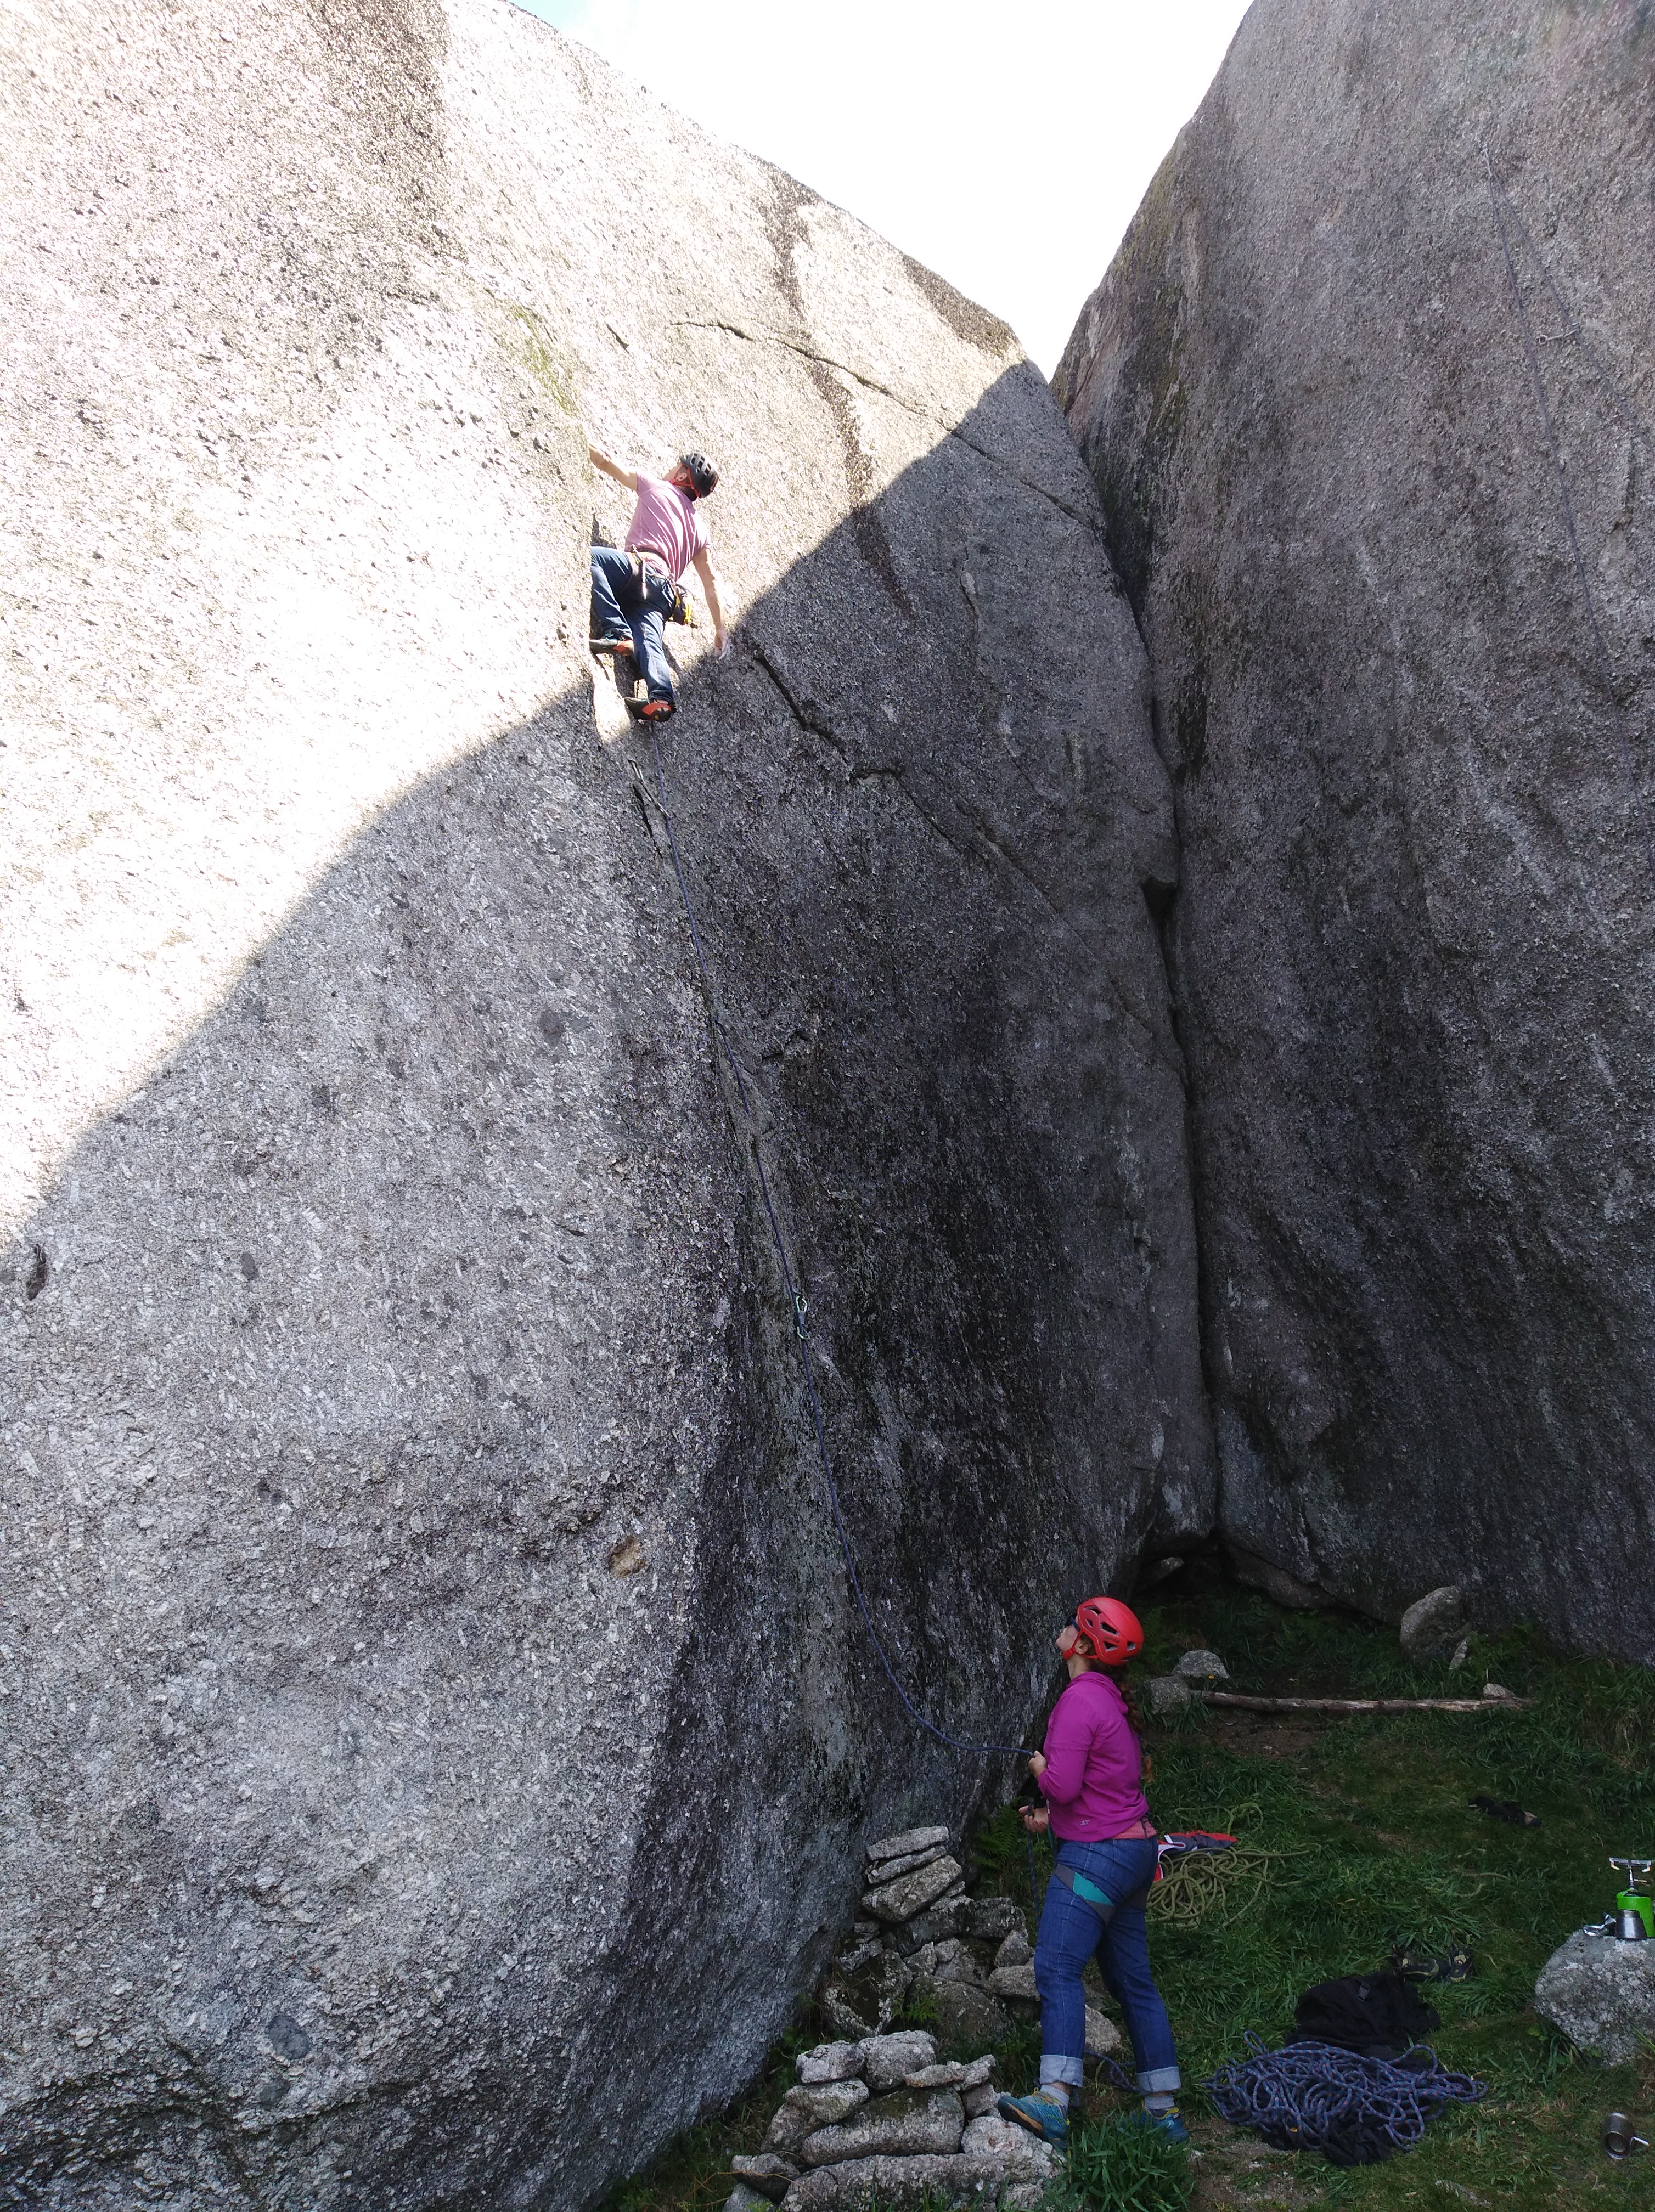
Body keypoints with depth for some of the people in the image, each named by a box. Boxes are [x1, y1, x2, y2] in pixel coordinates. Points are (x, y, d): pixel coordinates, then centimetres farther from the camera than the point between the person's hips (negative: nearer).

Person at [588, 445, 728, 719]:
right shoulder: (699, 528, 31)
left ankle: (616, 632, -37)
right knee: (649, 642, -9)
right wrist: (719, 627, 31)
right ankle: (661, 697, -36)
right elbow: (711, 581, 29)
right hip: (665, 591, 6)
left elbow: (606, 463, 20)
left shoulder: (656, 486, 18)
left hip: (643, 567, -6)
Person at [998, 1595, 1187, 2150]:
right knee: (1133, 1983, 14)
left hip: (1097, 1855, -10)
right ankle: (1164, 2111, 20)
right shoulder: (1112, 1700, 15)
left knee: (1057, 1969, -17)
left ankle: (1054, 2101, -28)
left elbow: (1063, 1785, -23)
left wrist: (1041, 1769, -2)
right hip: (1135, 1849, 10)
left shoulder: (1081, 1699, -17)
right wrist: (1051, 1818, 16)